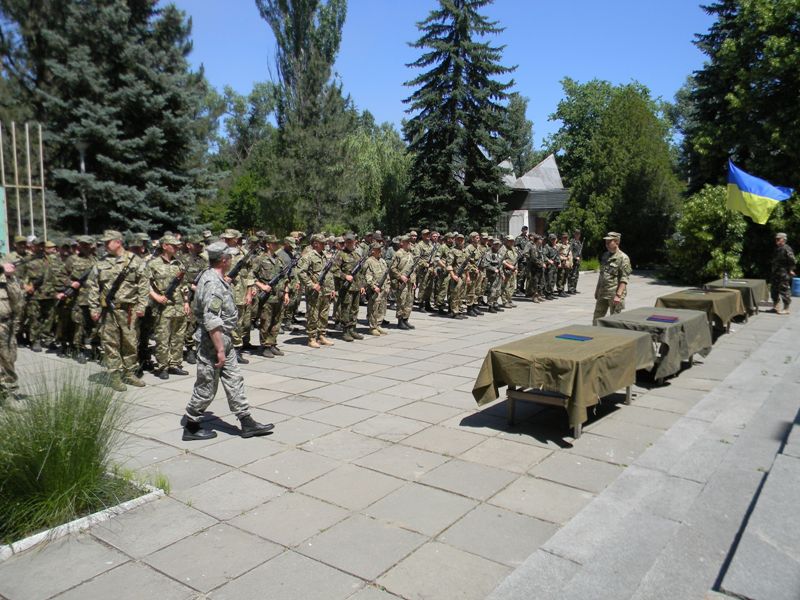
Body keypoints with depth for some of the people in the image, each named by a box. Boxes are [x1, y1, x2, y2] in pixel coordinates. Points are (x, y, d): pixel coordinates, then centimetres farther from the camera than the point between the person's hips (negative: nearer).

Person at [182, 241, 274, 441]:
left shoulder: (216, 279, 9)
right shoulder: (212, 284, -23)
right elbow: (211, 321, -28)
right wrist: (220, 350, -25)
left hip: (224, 340, 10)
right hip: (213, 342, -10)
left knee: (234, 380, 11)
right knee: (206, 386, 3)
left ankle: (247, 423, 17)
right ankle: (191, 427, 18)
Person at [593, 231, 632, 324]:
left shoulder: (623, 258, -10)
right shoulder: (605, 255, 13)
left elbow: (624, 280, -15)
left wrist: (618, 295, -22)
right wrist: (597, 290, 19)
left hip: (614, 294, -7)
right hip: (602, 293, 7)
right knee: (596, 319, 10)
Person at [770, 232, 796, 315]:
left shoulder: (786, 249, -14)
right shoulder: (777, 249, 13)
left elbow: (793, 261, -18)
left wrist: (790, 270, -11)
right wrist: (773, 272, 16)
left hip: (784, 274, -9)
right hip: (776, 274, 9)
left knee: (784, 290, -3)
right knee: (773, 289, 15)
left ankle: (786, 309, 3)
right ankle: (775, 306, 27)